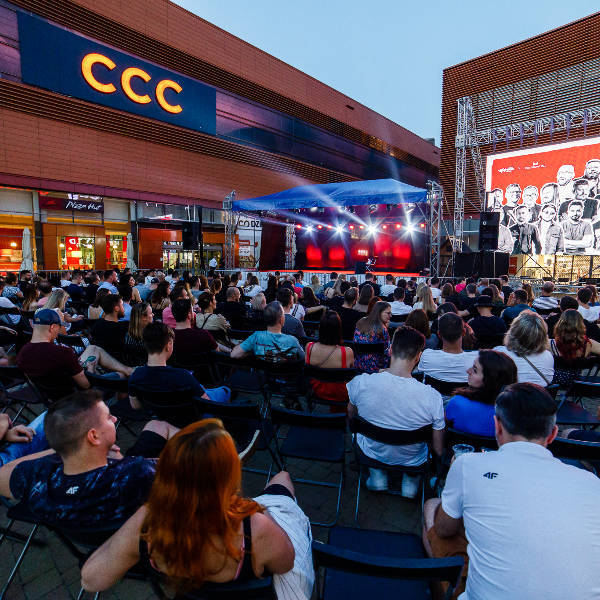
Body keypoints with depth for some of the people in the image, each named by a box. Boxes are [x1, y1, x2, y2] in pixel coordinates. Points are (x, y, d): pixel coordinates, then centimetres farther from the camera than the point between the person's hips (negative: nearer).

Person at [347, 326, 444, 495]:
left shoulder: (361, 383, -27)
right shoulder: (432, 397, -28)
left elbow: (351, 416, -5)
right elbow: (439, 450, -15)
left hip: (371, 455, 1)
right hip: (413, 461, 0)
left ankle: (376, 474, 25)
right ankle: (410, 480, 27)